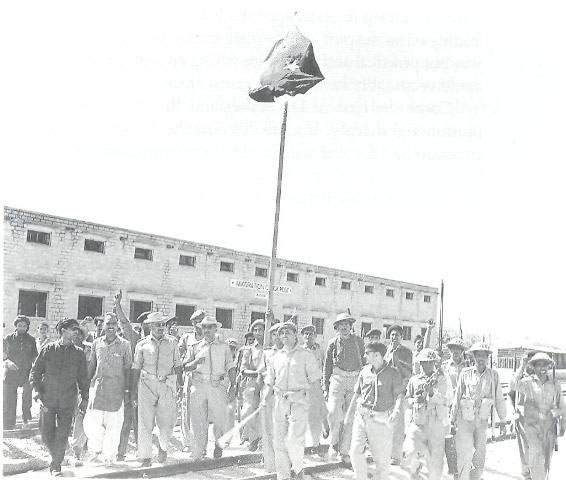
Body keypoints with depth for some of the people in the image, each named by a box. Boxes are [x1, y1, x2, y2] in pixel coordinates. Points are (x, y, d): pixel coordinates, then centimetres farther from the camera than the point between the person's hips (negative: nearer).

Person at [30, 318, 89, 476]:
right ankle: (56, 457, 33)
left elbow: (83, 378, 9)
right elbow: (34, 373, 1)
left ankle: (56, 465, 16)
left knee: (62, 436, -1)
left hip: (68, 402, 0)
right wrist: (38, 394, -8)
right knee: (47, 435, 6)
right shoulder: (48, 349, 0)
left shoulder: (79, 353, 3)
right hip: (47, 400, 0)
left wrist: (84, 399, 5)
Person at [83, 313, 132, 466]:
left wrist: (127, 390, 0)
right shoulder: (97, 343, 7)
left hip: (116, 390, -2)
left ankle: (109, 455, 20)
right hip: (97, 386, 2)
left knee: (113, 424, 3)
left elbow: (128, 369, 2)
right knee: (91, 421, -3)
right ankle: (97, 449, 22)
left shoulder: (124, 344, -1)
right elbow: (91, 365, 15)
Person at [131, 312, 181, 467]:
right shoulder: (142, 344, 6)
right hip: (147, 384, 0)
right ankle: (145, 456, 8)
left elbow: (177, 365, 11)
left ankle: (163, 446, 28)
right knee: (145, 422, -1)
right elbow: (136, 368, 7)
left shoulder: (172, 342, 8)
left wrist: (175, 384, 4)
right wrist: (133, 389, 3)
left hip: (167, 385, 0)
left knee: (166, 421, -1)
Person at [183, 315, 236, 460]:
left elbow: (231, 368, 10)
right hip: (198, 387, 1)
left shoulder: (224, 347, 12)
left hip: (218, 387, 0)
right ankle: (197, 455, 8)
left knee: (220, 420, -3)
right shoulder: (195, 347, 13)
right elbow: (185, 366, 8)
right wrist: (196, 362, -11)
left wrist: (232, 388, 1)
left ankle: (219, 445, 24)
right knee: (198, 421, -1)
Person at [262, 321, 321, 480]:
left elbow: (315, 378, 2)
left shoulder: (306, 355, 3)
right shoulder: (276, 356, 14)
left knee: (294, 439, -12)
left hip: (298, 402, -4)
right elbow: (270, 382, 16)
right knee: (279, 441, 5)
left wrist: (300, 390, -6)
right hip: (279, 402, 4)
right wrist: (265, 398, 3)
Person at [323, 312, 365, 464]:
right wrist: (325, 387, 6)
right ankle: (334, 443, 6)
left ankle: (344, 451, 13)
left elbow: (364, 362, 13)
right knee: (334, 413, -16)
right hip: (337, 379, -1)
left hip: (355, 380, 1)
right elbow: (327, 366, 10)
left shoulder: (358, 342, 8)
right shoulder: (333, 343, 6)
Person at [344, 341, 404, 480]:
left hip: (382, 420, -3)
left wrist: (396, 411, -27)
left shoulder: (393, 373, -5)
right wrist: (349, 414, 20)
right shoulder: (364, 371, 6)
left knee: (381, 458, 6)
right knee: (355, 451, -6)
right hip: (361, 416, 3)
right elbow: (357, 394, 16)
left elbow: (399, 395, -8)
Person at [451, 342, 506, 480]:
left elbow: (499, 399, 3)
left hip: (482, 421, 2)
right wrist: (452, 419, 1)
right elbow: (457, 397, -1)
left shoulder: (494, 374, -2)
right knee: (465, 456, -9)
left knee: (480, 458, 9)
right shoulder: (466, 373, -6)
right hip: (465, 420, -2)